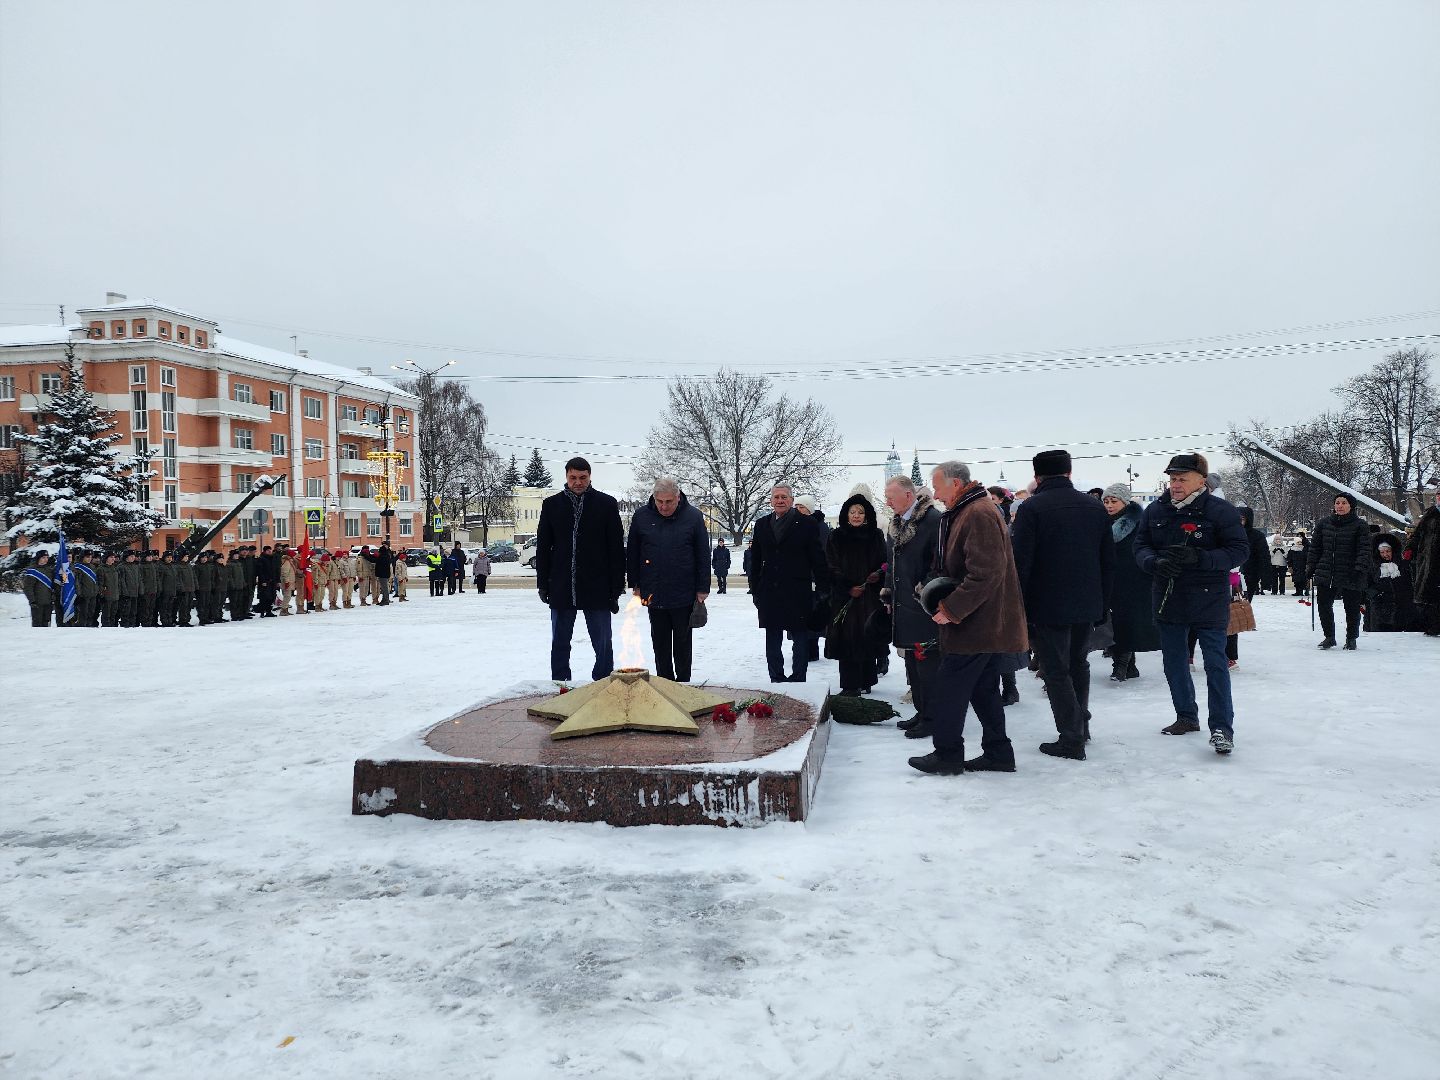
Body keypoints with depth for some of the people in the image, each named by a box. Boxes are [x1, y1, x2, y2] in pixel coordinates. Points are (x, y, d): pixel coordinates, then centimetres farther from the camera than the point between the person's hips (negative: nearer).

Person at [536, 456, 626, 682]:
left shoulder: (606, 504, 0)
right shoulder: (552, 505, 6)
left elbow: (617, 549, 0)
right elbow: (542, 548, 9)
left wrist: (616, 588, -4)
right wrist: (543, 584, 3)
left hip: (597, 589, -2)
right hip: (561, 588, 2)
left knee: (603, 645, 3)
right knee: (559, 644, 10)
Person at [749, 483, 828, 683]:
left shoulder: (806, 524, -1)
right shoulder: (762, 524, 10)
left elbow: (818, 559, -1)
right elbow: (755, 560, 13)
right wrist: (755, 591, 10)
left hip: (798, 594, -4)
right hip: (769, 595, 4)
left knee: (800, 639, 3)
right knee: (772, 641, 10)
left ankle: (798, 678, 11)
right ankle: (776, 679, 19)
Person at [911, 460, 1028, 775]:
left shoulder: (978, 515, -18)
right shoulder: (966, 513, 16)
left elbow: (985, 574, -26)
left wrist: (952, 609, -21)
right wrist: (943, 597, 11)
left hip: (976, 626, -10)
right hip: (989, 625, 10)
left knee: (950, 689, -2)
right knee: (984, 690, 15)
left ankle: (947, 755, 8)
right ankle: (998, 754, 21)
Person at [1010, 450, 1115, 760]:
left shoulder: (1032, 508, -12)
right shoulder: (1095, 507, 7)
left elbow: (1021, 562, -16)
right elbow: (1109, 561, 10)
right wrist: (1103, 605, 16)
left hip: (1047, 606, -6)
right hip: (1087, 605, 6)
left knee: (1056, 671, 2)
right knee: (1078, 664, 22)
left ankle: (1071, 739, 2)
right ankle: (1081, 726, 34)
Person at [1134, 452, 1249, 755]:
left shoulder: (1220, 510, -9)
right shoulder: (1155, 510, 3)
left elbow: (1239, 549, -11)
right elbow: (1140, 546, 4)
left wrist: (1200, 558, -25)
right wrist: (1155, 562, -18)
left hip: (1208, 600, -5)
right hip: (1167, 599, 5)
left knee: (1215, 663, -4)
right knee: (1174, 661, 13)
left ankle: (1222, 727, 2)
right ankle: (1186, 717, 29)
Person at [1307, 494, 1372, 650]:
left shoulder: (1360, 525, -2)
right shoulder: (1324, 524, 9)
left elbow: (1364, 550, -8)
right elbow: (1315, 547, 14)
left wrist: (1360, 569, -18)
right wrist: (1310, 567, 10)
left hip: (1350, 576, -3)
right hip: (1325, 574, 4)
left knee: (1352, 608, 6)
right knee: (1323, 605, 4)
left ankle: (1352, 638, 23)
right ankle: (1329, 636, 20)